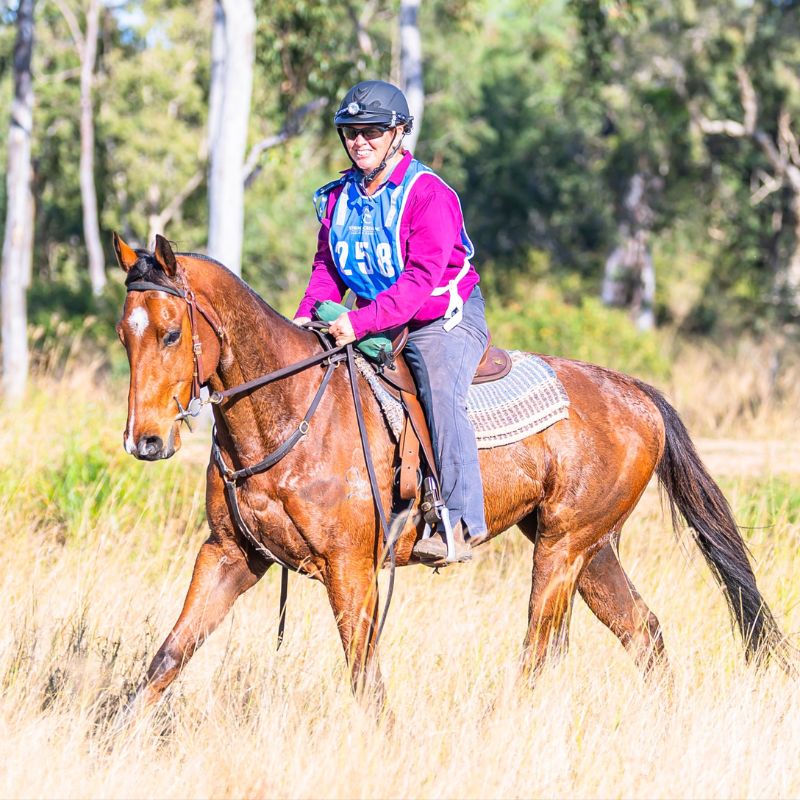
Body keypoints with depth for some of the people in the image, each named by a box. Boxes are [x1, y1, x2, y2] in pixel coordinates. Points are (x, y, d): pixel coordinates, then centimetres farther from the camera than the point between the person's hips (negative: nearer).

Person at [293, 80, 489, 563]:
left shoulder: (429, 194, -17)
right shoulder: (338, 199, 5)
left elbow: (420, 279, -26)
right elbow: (327, 269, 10)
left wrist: (361, 322, -37)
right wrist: (307, 319, -11)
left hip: (445, 320, -7)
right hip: (375, 325, 8)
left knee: (440, 394, -32)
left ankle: (461, 523, -38)